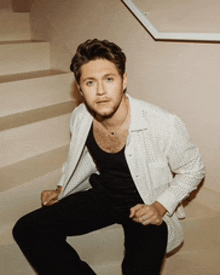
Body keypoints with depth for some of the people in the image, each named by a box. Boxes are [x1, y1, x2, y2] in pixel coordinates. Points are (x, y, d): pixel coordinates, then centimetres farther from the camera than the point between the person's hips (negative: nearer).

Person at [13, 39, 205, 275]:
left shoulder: (163, 125, -24)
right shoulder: (80, 118, -9)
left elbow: (192, 170, -6)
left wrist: (161, 206, -18)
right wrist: (61, 189, 3)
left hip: (144, 205, -3)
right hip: (101, 194, 4)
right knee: (27, 230, -10)